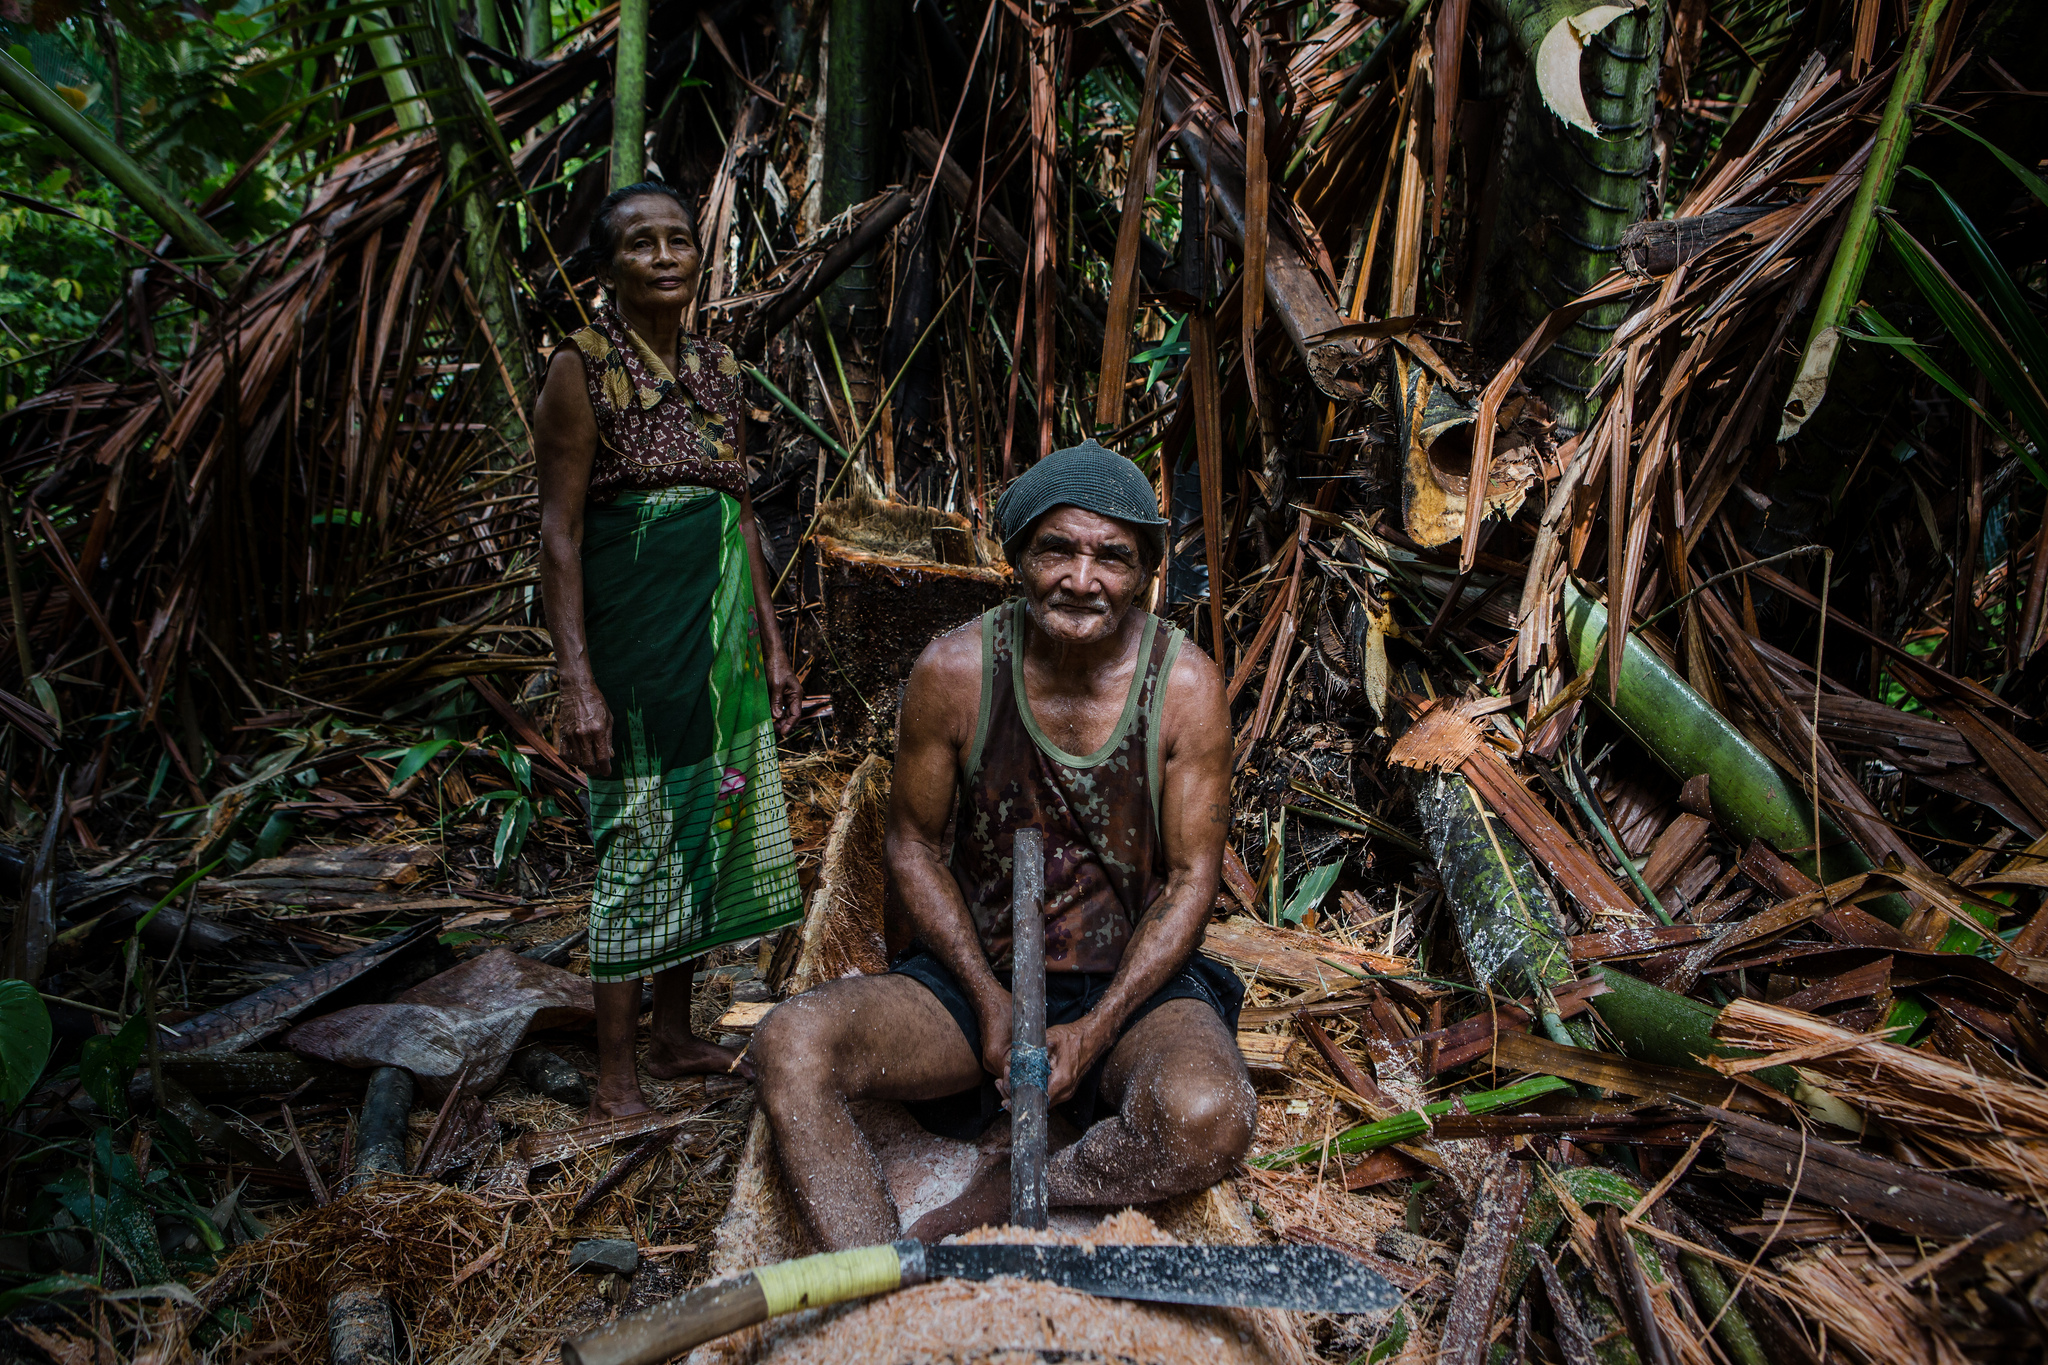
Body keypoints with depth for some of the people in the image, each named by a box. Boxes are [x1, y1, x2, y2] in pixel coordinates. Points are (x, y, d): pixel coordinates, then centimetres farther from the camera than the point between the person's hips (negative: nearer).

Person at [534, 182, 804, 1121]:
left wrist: (771, 643, 13)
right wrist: (576, 680, -17)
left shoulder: (717, 366, 12)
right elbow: (560, 532, -11)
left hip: (723, 626, 7)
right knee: (639, 839, -3)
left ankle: (674, 1038, 28)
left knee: (708, 825, 12)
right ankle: (614, 1081, 11)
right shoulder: (582, 367, -6)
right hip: (635, 622, -7)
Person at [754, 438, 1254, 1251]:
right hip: (978, 976, 1)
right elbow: (913, 845, 1)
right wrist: (991, 1002, -9)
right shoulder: (954, 671, -9)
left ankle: (991, 1202, -12)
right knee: (790, 1044, -23)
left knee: (1209, 1118, -33)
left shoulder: (1186, 687, -10)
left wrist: (1094, 1031, -16)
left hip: (1136, 984, -1)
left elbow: (1191, 879, -6)